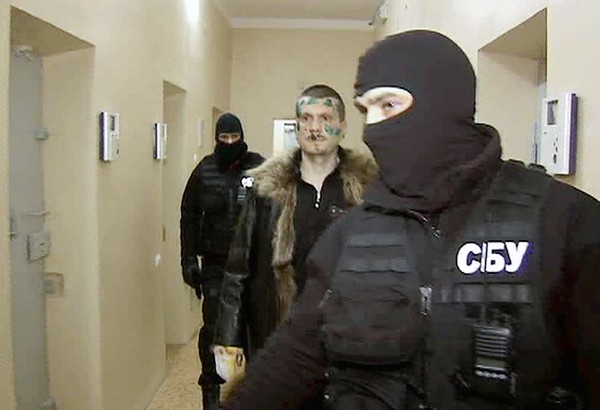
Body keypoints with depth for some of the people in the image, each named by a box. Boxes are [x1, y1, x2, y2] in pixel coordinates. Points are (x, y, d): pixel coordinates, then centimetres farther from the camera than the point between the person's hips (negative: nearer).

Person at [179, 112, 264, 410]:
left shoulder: (259, 168, -5)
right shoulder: (204, 171, 1)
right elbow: (189, 216, 3)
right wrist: (189, 259, 0)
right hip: (215, 262, 1)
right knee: (213, 326, 5)